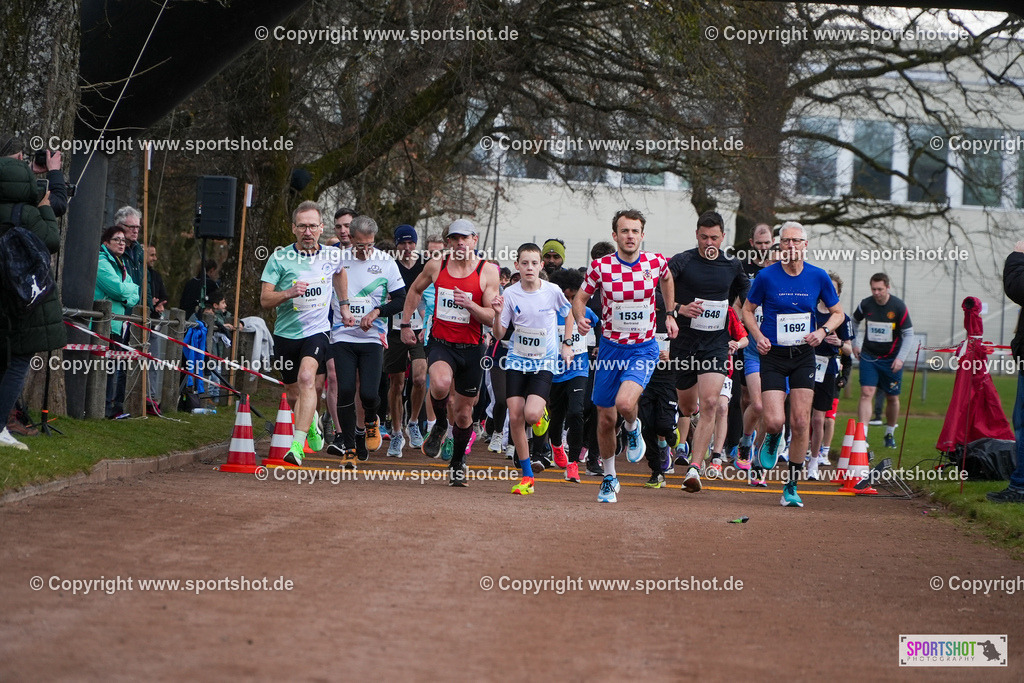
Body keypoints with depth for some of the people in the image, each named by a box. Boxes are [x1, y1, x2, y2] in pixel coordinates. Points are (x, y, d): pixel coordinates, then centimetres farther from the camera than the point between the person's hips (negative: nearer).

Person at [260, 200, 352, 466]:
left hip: (317, 331, -1)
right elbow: (264, 299, -9)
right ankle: (312, 421, 49)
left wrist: (344, 307, 25)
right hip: (286, 334, 1)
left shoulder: (332, 255, 1)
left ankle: (297, 444, -32)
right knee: (294, 395, 13)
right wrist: (289, 293, -26)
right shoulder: (279, 258, -7)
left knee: (307, 378, -28)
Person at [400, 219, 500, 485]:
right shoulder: (436, 266, 0)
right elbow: (415, 290, 20)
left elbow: (492, 318, -8)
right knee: (441, 384, -33)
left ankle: (458, 462, 33)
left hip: (471, 348, 0)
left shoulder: (488, 271, -6)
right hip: (441, 343, 0)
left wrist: (470, 304, -25)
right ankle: (440, 426, -1)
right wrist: (405, 324, 17)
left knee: (463, 411, 9)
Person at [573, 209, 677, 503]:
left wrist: (669, 315, 17)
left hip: (644, 349, -1)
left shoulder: (655, 262, -6)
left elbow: (667, 280, 19)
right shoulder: (601, 266, -8)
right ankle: (609, 478, 26)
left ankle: (632, 428, 11)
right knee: (606, 419, 5)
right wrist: (580, 318, -18)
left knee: (625, 403, -26)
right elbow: (580, 298, 3)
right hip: (610, 347, 1)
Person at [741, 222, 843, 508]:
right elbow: (748, 310, 7)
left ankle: (791, 486, 7)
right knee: (775, 421, -14)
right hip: (773, 356, -1)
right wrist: (758, 336, -9)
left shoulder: (818, 277, -1)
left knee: (800, 423, -5)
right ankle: (772, 440, 26)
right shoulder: (766, 276, -6)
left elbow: (837, 312, 12)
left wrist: (823, 331, -8)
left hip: (803, 356, 2)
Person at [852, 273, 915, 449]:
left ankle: (890, 433, 29)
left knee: (893, 398, 8)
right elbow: (854, 322, 17)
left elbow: (908, 334, -6)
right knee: (866, 393, -14)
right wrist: (855, 344, 13)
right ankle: (862, 435, -19)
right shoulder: (865, 305, -5)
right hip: (868, 356, 0)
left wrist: (901, 358, -15)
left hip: (891, 359, 0)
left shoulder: (899, 307, -11)